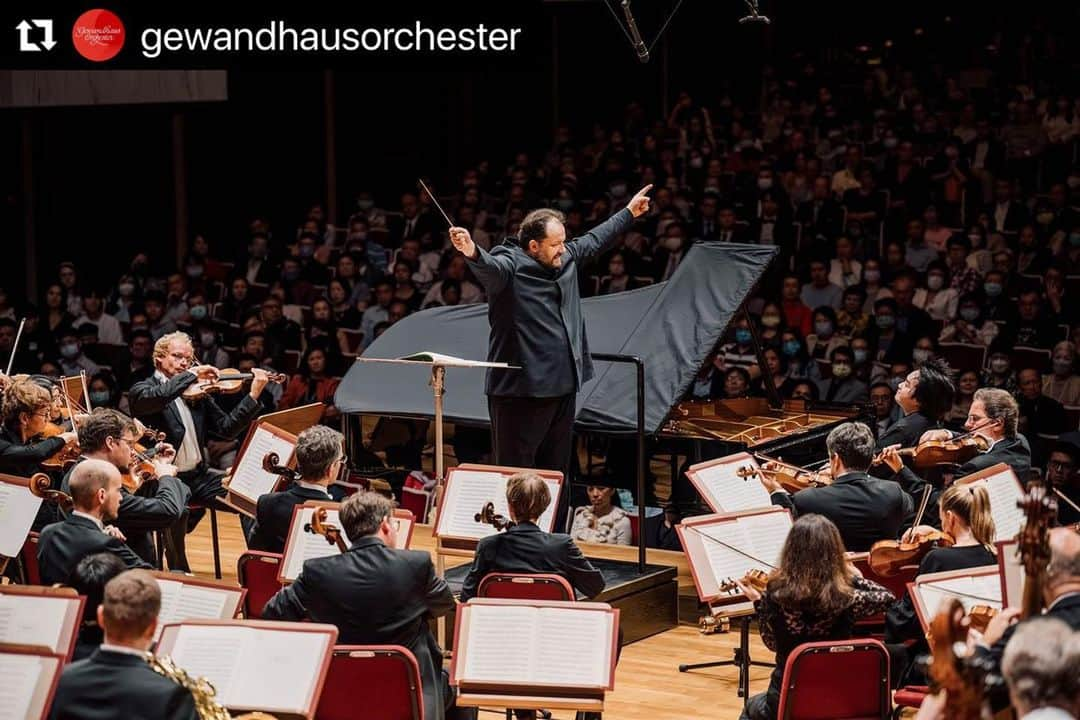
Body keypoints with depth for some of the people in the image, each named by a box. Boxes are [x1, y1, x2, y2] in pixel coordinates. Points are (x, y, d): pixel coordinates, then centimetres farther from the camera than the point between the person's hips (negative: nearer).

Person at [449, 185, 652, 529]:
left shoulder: (565, 258, 11)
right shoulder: (510, 265, -13)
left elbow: (594, 240, 29)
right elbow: (491, 267, -36)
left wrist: (629, 212, 40)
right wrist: (473, 253, -59)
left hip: (562, 387, 8)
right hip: (521, 393, -8)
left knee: (556, 475, 15)